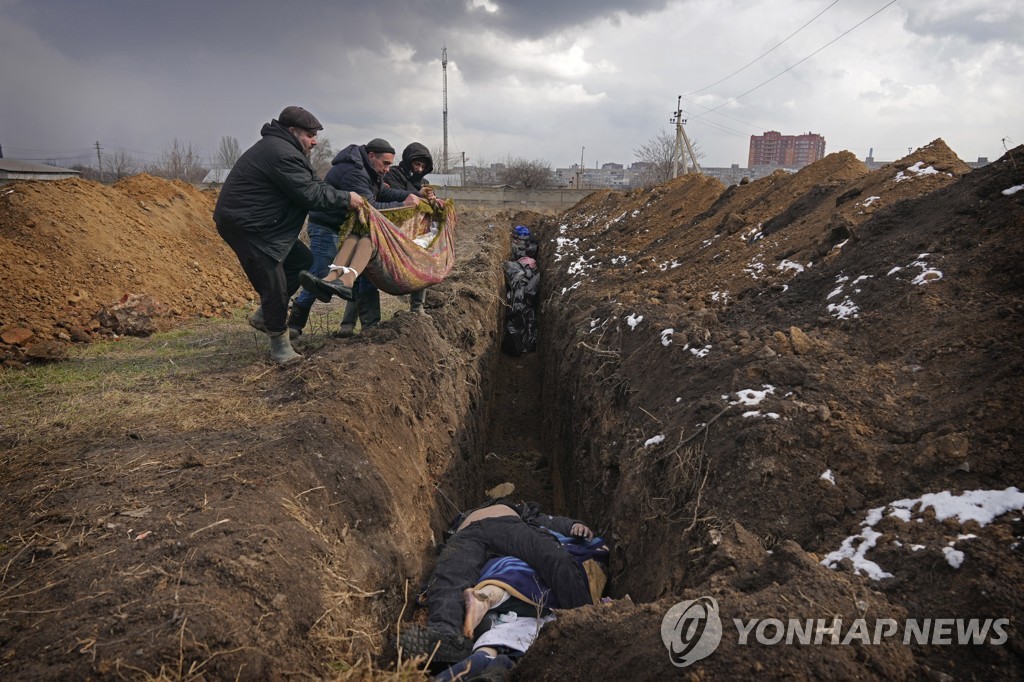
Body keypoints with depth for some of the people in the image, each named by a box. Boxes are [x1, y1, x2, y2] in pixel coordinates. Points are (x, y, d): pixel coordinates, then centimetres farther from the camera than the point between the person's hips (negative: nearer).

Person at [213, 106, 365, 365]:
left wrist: (345, 198, 1)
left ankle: (264, 315, 21)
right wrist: (346, 199, -12)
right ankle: (279, 343, 9)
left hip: (260, 224, 11)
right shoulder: (281, 154, -21)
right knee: (274, 285, -7)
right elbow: (310, 195, -22)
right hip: (244, 226, -11)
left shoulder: (284, 149, 14)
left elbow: (312, 183, 12)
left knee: (302, 260, 15)